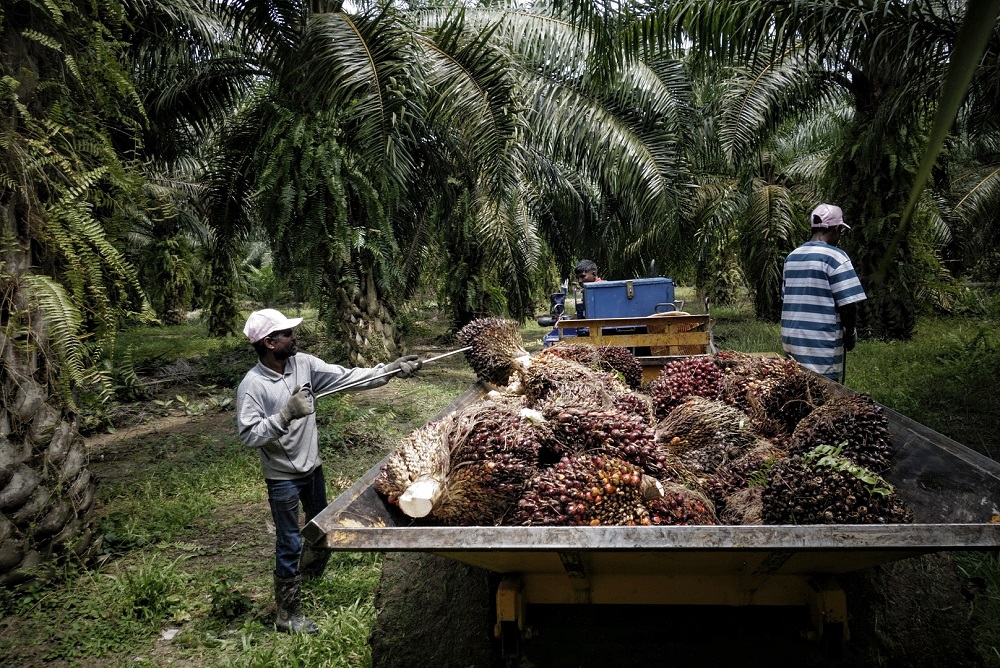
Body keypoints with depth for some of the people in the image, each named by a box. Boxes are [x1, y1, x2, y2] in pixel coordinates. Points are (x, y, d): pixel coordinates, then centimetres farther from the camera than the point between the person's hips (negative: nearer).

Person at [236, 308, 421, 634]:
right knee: (289, 545, 3)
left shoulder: (303, 364, -6)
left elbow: (346, 377, -6)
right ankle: (288, 616, 20)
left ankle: (312, 573, 53)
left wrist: (389, 371, -12)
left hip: (312, 467, 7)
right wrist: (286, 415, -35)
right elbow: (248, 435, -24)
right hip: (283, 478, -7)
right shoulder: (252, 385, -22)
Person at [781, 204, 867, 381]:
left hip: (792, 339, 7)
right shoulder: (835, 257, -10)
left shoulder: (792, 256, 11)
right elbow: (847, 305, -13)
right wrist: (851, 333, 3)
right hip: (822, 345, -7)